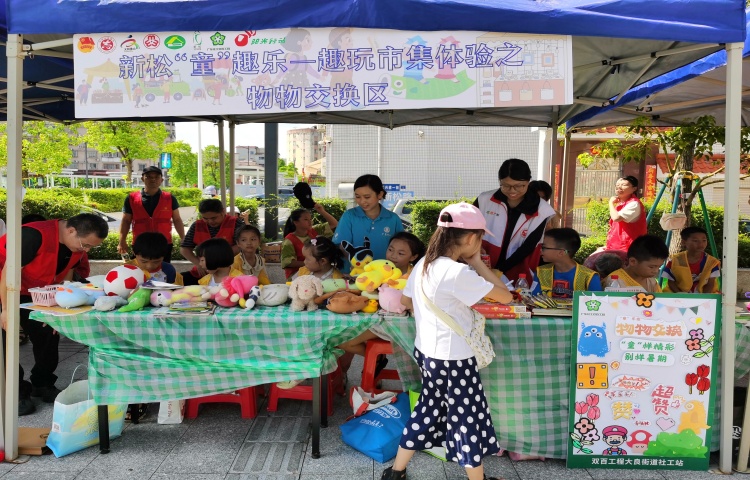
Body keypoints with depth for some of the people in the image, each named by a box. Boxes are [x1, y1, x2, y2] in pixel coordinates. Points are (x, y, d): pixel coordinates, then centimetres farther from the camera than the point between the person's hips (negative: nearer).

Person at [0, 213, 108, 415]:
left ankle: (42, 384, 21)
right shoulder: (35, 235, -35)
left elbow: (64, 276, 0)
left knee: (48, 334, 5)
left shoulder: (77, 244, -11)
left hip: (34, 294, 7)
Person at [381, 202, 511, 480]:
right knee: (470, 419, 10)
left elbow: (405, 301, 15)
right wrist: (477, 262, -12)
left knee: (428, 410, 22)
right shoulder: (459, 272, -24)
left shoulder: (424, 265, 1)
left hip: (427, 352, 8)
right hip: (453, 359, -8)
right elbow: (505, 296, -18)